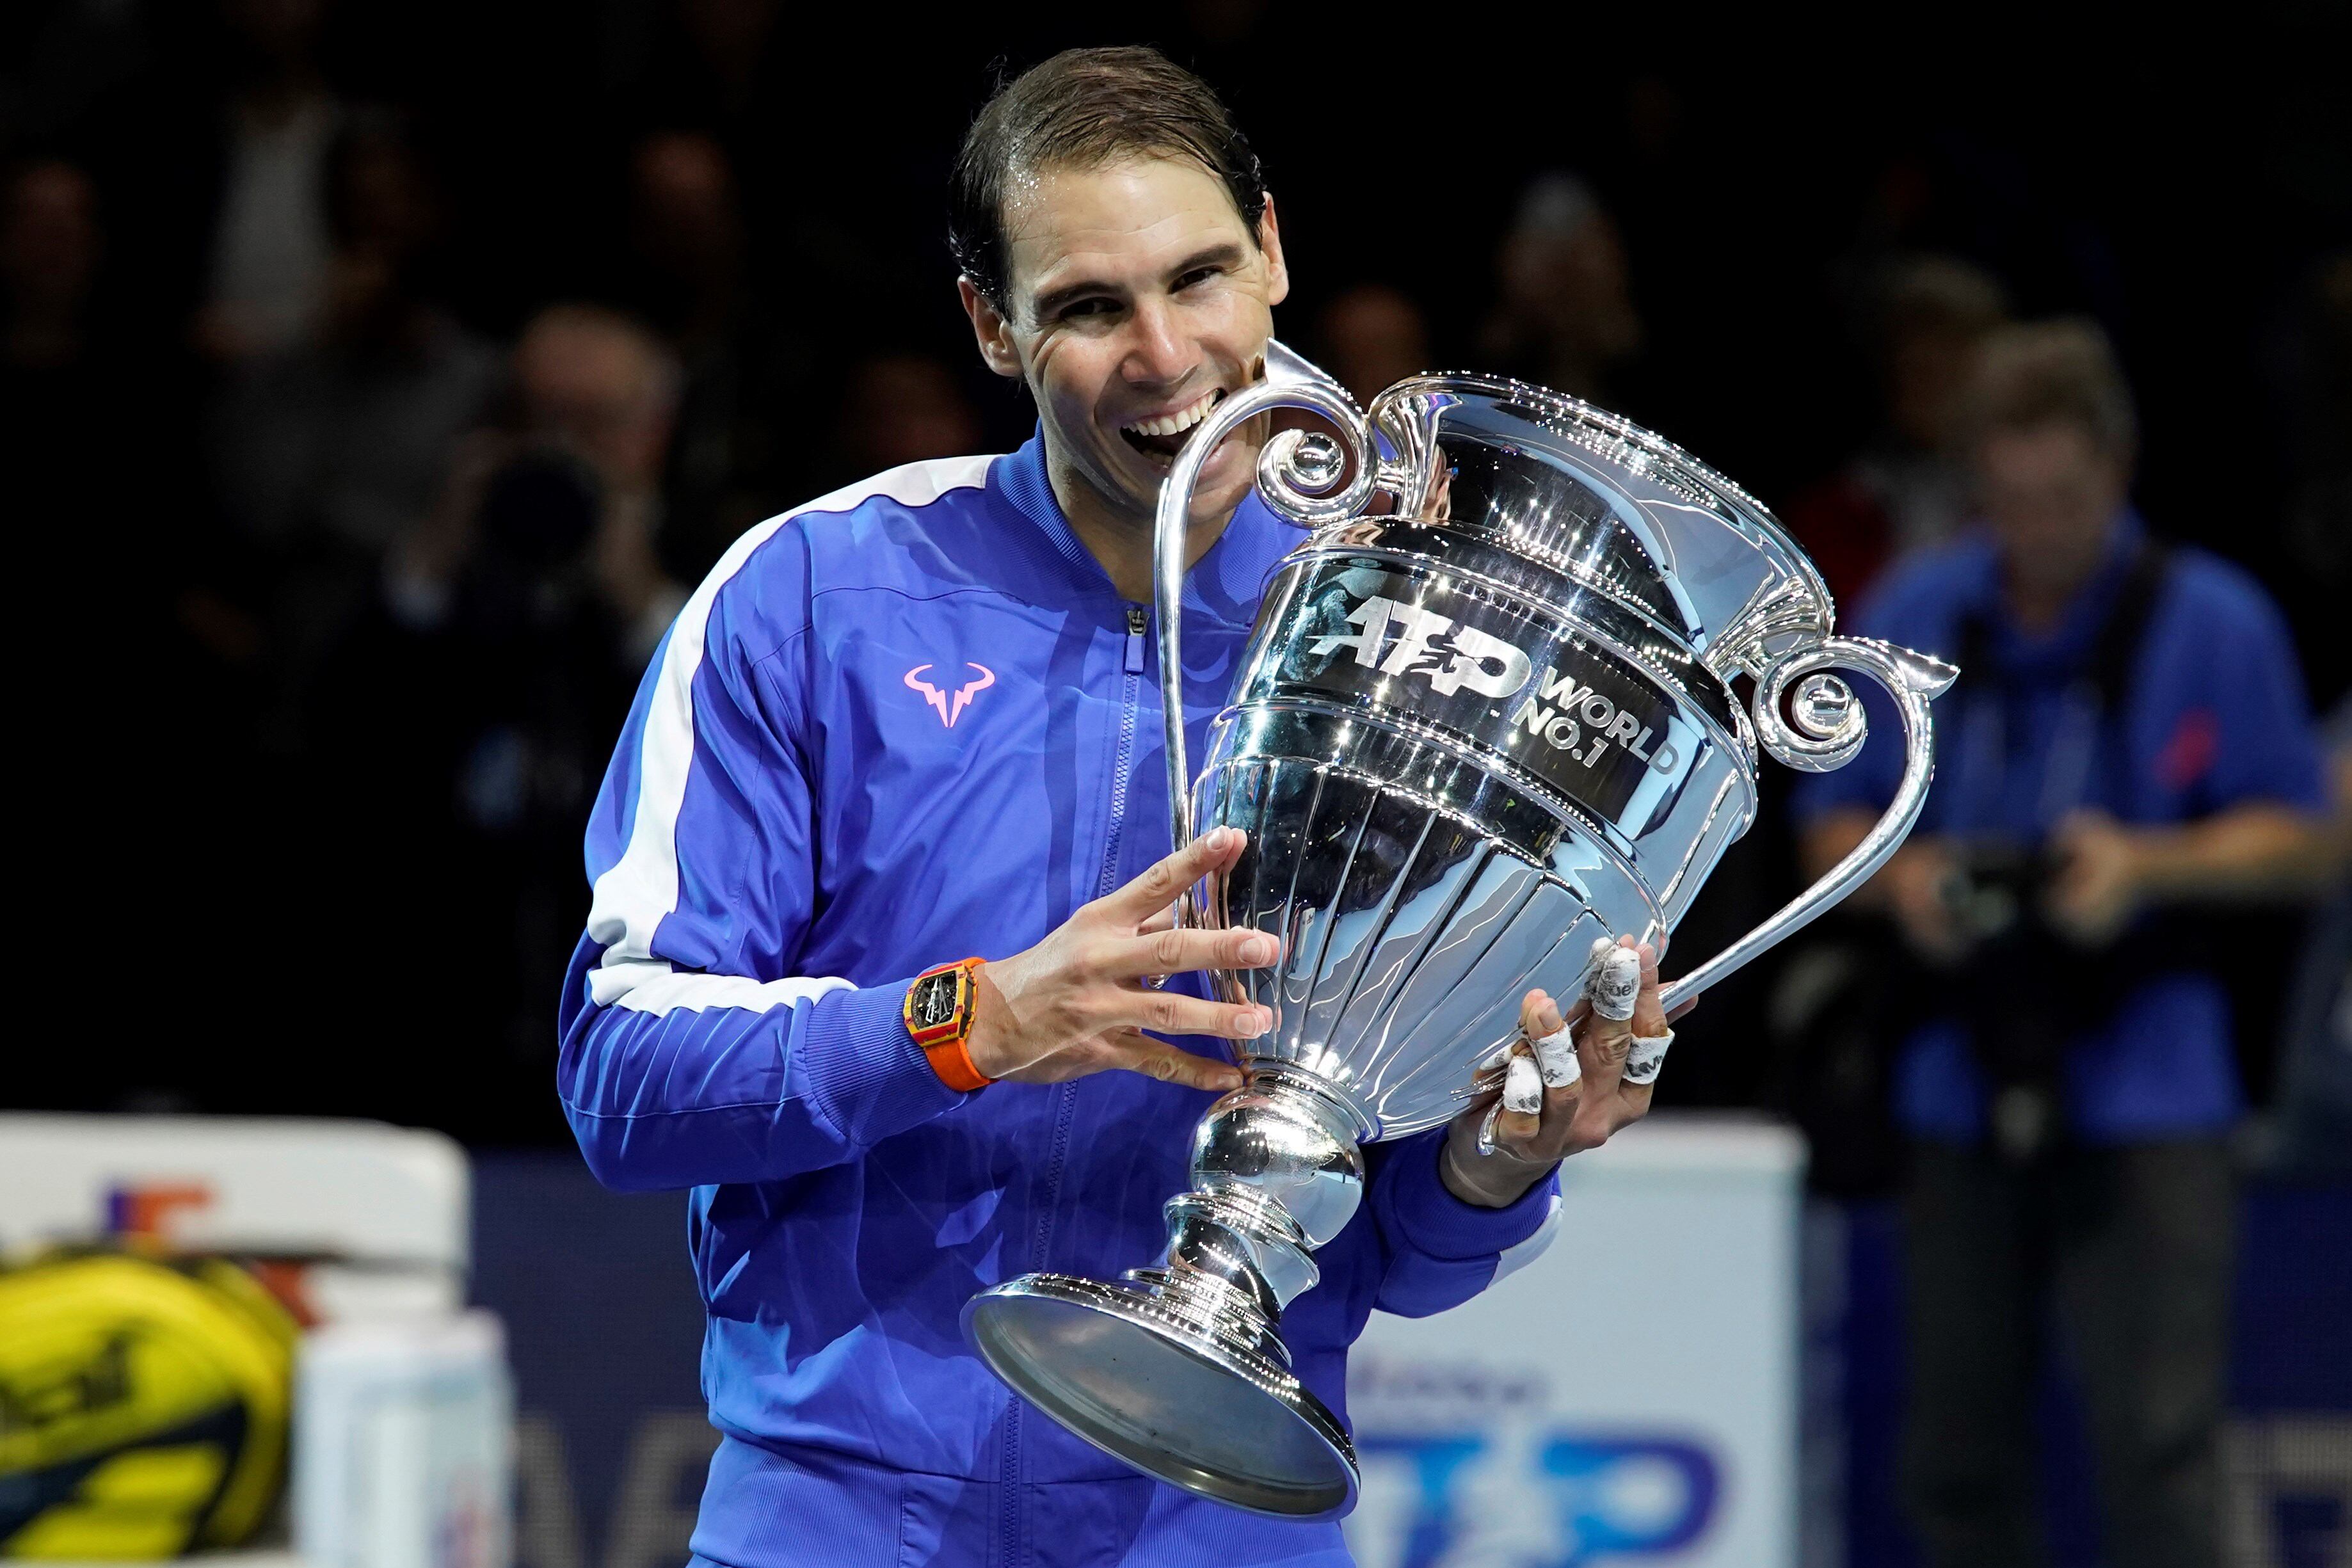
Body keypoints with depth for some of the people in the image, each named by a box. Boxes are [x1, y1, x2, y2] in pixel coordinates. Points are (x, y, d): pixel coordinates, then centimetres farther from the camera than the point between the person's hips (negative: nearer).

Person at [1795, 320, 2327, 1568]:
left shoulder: (2214, 623, -1)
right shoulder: (1911, 616, 7)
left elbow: (2287, 834, 2)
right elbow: (1833, 824, 13)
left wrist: (2147, 865, -16)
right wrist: (1902, 876, -10)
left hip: (2145, 1094, -3)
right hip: (1960, 1089, 3)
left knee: (2154, 1438, -9)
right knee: (1956, 1445, 7)